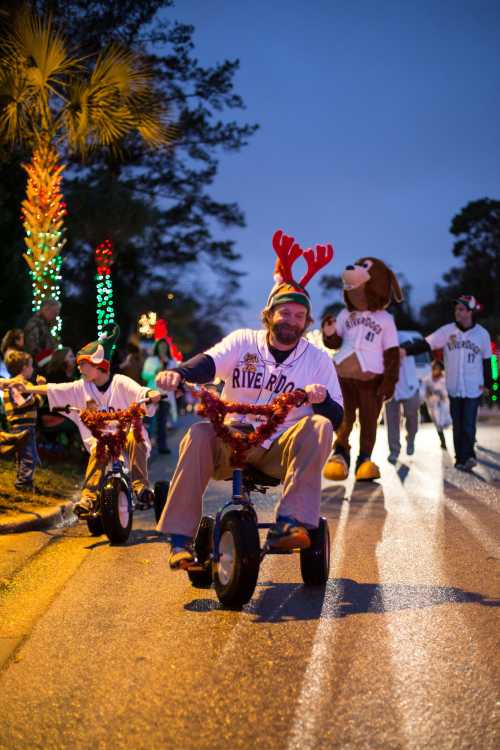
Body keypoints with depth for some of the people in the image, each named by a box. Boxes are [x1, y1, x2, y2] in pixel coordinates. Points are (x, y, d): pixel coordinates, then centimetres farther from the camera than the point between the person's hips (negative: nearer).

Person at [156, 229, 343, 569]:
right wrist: (178, 373, -36)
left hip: (280, 452, 0)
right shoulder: (243, 342, 5)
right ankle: (180, 539, -28)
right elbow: (209, 362, -14)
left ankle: (291, 523, -37)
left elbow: (337, 417, 1)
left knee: (318, 425, -28)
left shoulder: (318, 360, 6)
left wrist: (322, 399, -23)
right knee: (199, 435, -30)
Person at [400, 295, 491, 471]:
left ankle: (463, 458, -1)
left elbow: (486, 360, 6)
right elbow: (426, 344, -11)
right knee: (457, 426, 9)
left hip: (473, 389, -2)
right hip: (454, 388, 2)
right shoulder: (447, 330, -5)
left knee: (468, 426, -9)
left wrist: (487, 383, 7)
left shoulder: (482, 334, -5)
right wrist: (406, 349, -25)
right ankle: (465, 458, 21)